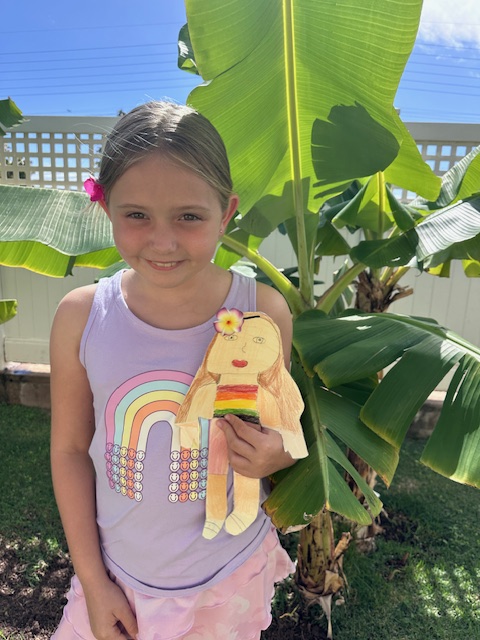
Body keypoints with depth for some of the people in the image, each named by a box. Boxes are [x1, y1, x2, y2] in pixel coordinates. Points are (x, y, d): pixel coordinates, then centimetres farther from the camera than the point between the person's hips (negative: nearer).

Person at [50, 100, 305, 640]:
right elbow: (71, 449, -6)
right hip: (118, 570, 1)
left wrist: (273, 456, -26)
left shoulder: (263, 311, -19)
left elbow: (275, 436, -3)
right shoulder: (80, 316, -17)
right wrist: (92, 580, -2)